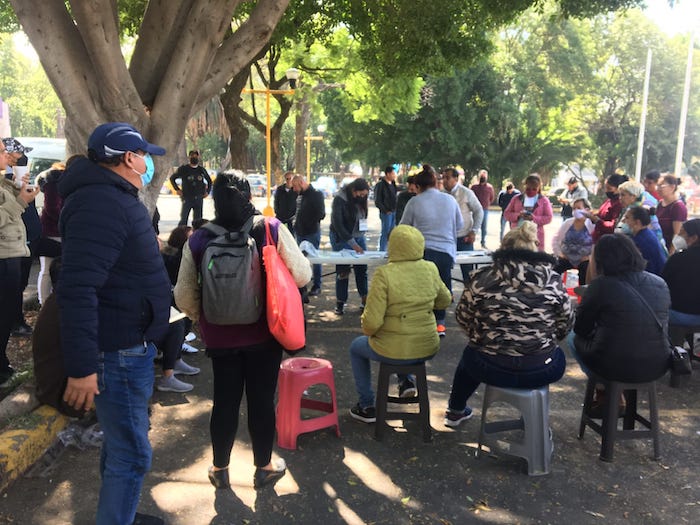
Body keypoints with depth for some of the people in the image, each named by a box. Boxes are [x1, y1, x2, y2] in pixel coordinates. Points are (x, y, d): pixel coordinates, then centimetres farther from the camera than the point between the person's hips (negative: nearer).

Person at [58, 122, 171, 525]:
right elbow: (78, 289, -29)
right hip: (118, 352, -10)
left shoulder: (114, 197, 13)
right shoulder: (100, 203, -22)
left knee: (121, 444, 23)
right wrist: (81, 366, -29)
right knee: (131, 453, 1)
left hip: (130, 345, 10)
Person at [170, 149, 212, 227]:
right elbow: (172, 178, 8)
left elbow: (209, 181, 24)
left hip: (199, 199, 3)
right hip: (187, 198, -3)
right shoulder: (183, 169, 0)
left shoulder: (202, 170, 9)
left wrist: (207, 191, 12)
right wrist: (177, 189, 0)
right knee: (183, 220, -7)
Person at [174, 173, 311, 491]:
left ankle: (220, 470, 32)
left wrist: (204, 321, 14)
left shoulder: (198, 240, -8)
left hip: (220, 337, 1)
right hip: (263, 333, -1)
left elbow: (183, 296, -4)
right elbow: (302, 275, -9)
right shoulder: (272, 229, -12)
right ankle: (264, 467, 29)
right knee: (262, 400, 12)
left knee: (225, 401, 15)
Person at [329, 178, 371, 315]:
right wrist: (352, 243, -23)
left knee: (362, 269, 4)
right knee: (342, 271, -2)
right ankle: (340, 303, 8)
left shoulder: (361, 199, 3)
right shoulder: (339, 199, -15)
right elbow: (337, 224, -20)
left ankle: (365, 300, 13)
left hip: (358, 237, 5)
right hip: (342, 238, -5)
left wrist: (359, 240, 0)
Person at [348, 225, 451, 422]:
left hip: (393, 352, -5)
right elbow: (445, 301, 11)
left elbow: (372, 321, -21)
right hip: (428, 349, 5)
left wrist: (368, 330, 0)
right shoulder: (430, 269, -6)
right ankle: (406, 381, 24)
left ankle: (367, 407, 30)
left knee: (356, 348, 27)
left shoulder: (384, 274, -21)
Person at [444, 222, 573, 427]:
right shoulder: (553, 280, -4)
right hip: (540, 371, 1)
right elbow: (565, 325, 3)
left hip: (490, 368, 0)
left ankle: (455, 411, 52)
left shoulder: (482, 278, -7)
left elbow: (463, 318, 3)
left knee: (470, 355, 34)